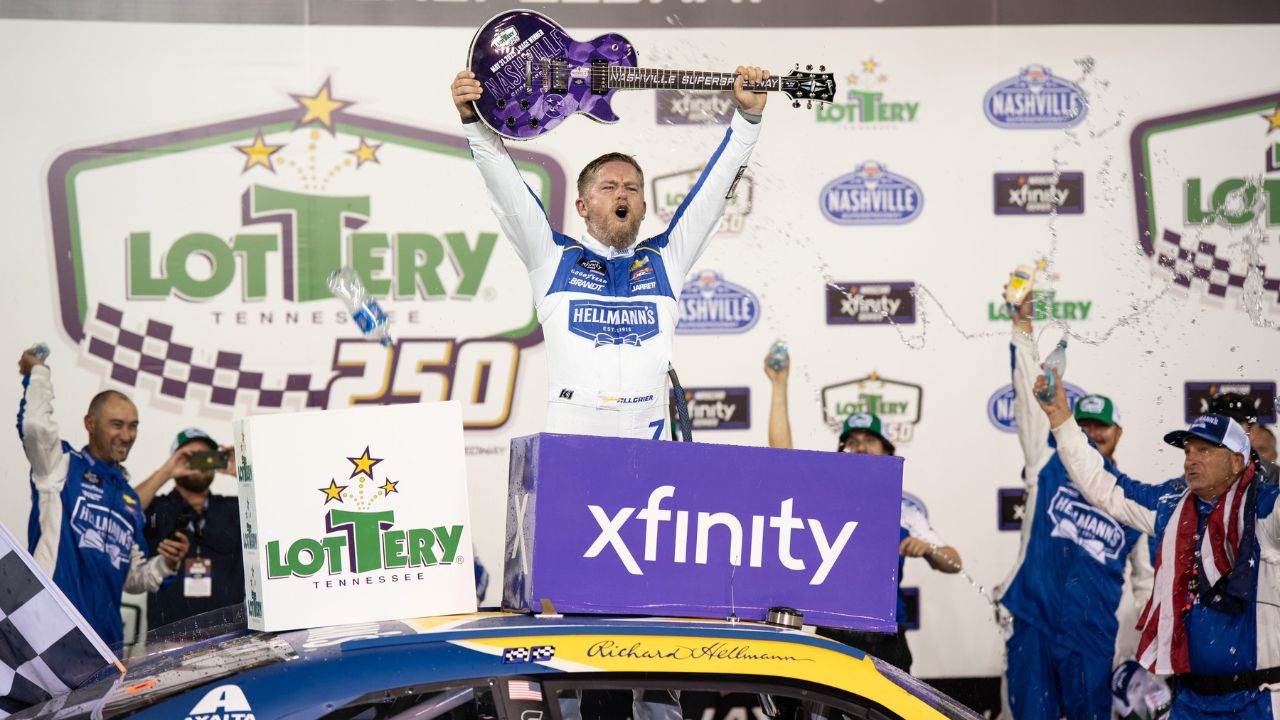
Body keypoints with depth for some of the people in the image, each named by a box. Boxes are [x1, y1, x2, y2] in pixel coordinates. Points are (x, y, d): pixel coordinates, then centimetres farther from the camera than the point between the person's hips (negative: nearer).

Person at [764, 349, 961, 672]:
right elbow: (781, 450, 2)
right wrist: (779, 385, 0)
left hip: (886, 642, 1)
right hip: (833, 638, -1)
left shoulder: (906, 506, 12)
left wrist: (927, 548, -13)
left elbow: (953, 563, 9)